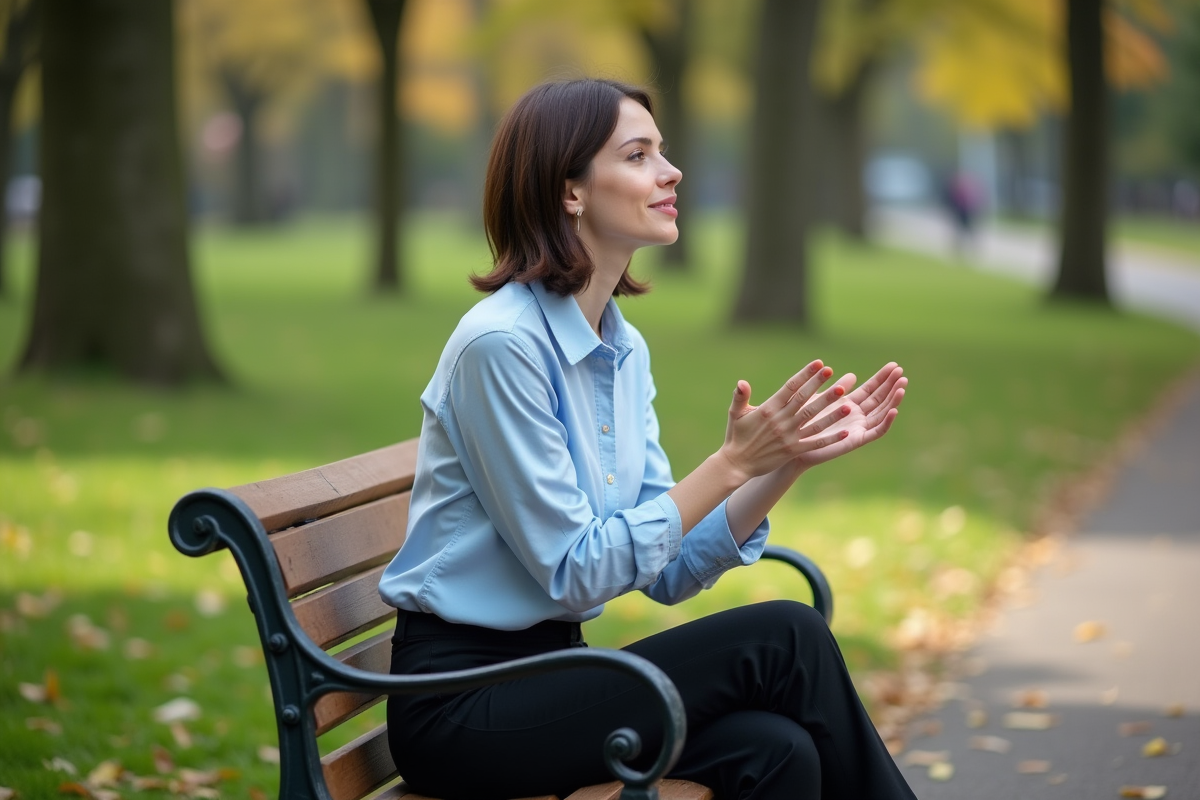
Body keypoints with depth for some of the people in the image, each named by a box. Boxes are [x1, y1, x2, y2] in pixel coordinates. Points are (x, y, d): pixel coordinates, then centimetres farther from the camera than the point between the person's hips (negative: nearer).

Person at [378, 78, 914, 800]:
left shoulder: (624, 349, 9)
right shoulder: (501, 343, -16)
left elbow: (669, 571, 7)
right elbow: (574, 571, -17)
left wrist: (792, 459, -4)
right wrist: (731, 463, -18)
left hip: (549, 671, 7)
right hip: (460, 703, -7)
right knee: (781, 638, -17)